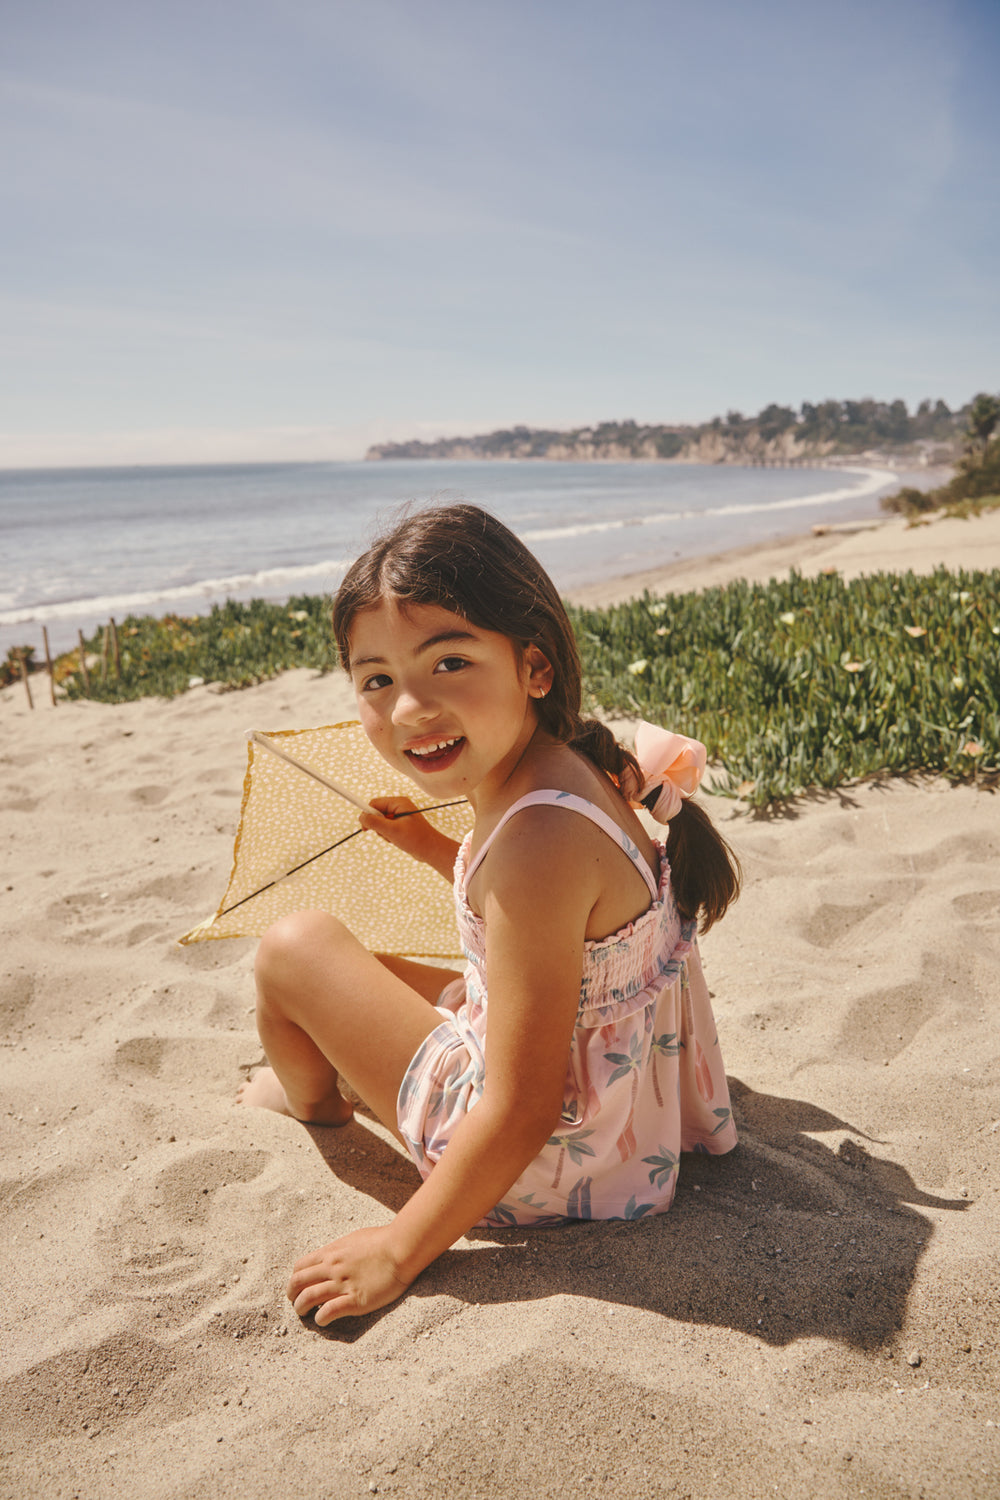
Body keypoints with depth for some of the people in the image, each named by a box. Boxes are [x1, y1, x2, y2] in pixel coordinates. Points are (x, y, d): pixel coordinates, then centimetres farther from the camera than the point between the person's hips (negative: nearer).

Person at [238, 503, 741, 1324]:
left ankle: (310, 1096, 34)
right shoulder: (567, 769, -4)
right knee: (371, 970, 26)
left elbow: (522, 1113, -30)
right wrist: (431, 844, 15)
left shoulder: (540, 839, -34)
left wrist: (400, 1249, -19)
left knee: (297, 947, 2)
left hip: (546, 1160, -8)